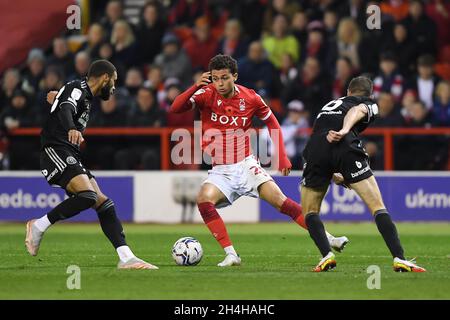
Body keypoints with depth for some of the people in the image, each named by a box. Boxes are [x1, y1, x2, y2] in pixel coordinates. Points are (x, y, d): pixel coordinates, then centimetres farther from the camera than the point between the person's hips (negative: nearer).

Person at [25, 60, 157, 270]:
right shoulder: (77, 90, -9)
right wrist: (72, 130, -52)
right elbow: (65, 110, -31)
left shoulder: (84, 95, 21)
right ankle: (39, 226, -14)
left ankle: (126, 258, -5)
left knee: (103, 203, 1)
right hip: (56, 152, -10)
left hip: (71, 158, 10)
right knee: (88, 196, -28)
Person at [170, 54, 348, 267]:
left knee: (279, 200, -13)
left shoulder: (250, 98, -4)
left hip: (246, 165, 0)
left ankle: (327, 239, -5)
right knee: (203, 199, -28)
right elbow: (175, 108, -19)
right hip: (220, 171, 0)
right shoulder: (207, 94, -7)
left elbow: (272, 122, 12)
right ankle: (230, 255, -23)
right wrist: (196, 86, -34)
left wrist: (282, 157, 6)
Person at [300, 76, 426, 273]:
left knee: (310, 212, 19)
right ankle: (399, 259, -11)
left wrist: (335, 176, 61)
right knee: (378, 206, 0)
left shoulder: (330, 104, 41)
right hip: (346, 146, -4)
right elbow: (357, 111, -1)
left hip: (315, 147, 4)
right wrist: (345, 130, -21)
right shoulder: (369, 105, 24)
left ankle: (327, 256, 0)